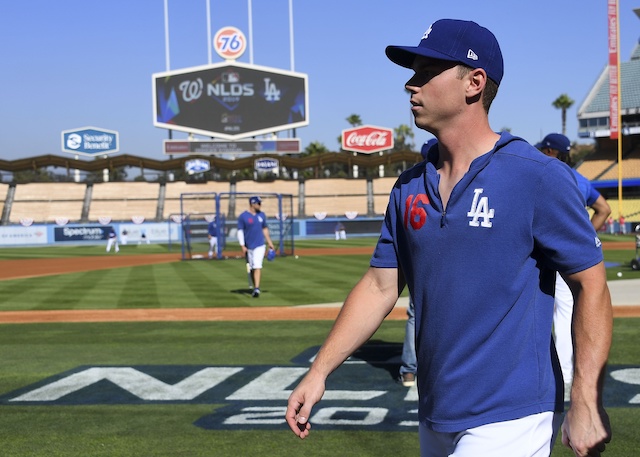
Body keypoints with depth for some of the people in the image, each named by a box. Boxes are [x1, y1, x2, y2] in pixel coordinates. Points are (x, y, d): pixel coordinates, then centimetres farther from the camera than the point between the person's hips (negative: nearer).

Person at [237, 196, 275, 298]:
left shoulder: (261, 215, 6)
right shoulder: (243, 216, -6)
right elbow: (240, 231, -6)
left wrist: (269, 242, 14)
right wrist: (242, 246, -13)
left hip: (260, 245, 1)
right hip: (248, 247, -1)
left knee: (257, 266, -14)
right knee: (252, 268, 9)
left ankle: (257, 288, -20)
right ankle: (255, 288, 22)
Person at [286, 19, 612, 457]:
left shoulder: (538, 177, -11)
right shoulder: (410, 187, 7)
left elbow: (592, 287, -10)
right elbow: (380, 286, 11)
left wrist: (587, 405, -17)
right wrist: (319, 371, 5)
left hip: (509, 418, -6)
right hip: (436, 418, 7)